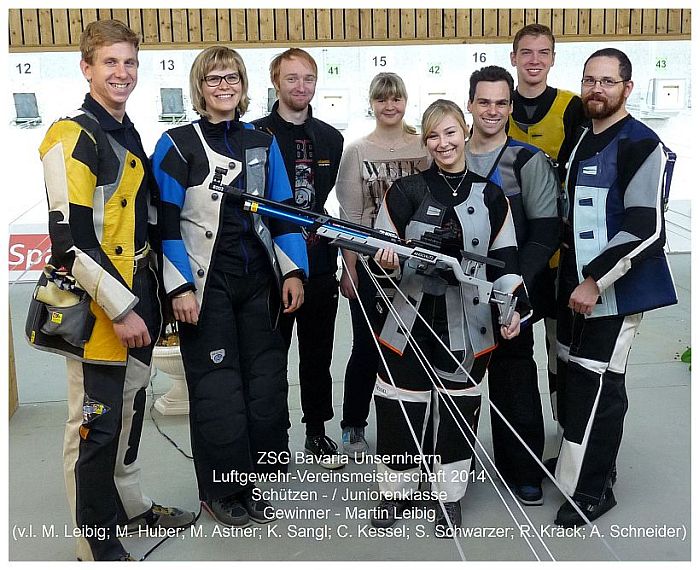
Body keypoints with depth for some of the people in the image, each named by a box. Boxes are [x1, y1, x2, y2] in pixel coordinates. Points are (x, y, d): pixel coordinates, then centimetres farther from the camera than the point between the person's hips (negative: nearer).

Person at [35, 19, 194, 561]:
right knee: (96, 425, 2)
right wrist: (120, 309, -21)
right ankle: (96, 545, 18)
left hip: (135, 302, 9)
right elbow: (70, 239, -21)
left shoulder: (128, 135, 14)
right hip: (96, 309, -9)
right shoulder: (74, 137, -14)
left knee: (129, 408, 21)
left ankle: (131, 505, 39)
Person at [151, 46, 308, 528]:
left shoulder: (263, 143, 11)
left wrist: (293, 271, 1)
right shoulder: (177, 145, -1)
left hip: (260, 281, 4)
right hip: (207, 286, -4)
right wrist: (179, 288, -13)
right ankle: (220, 491, 17)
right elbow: (166, 223, -6)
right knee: (217, 388, -1)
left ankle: (251, 480, 24)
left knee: (266, 381, 6)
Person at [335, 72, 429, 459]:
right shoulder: (357, 151, 0)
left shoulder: (424, 147, 5)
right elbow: (349, 216, -2)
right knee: (367, 347, 4)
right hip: (370, 264, -2)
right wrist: (349, 268, -6)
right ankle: (353, 426, 22)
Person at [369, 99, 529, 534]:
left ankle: (450, 499, 28)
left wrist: (513, 306, -5)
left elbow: (505, 260, 7)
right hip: (410, 321, -1)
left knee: (459, 410, 10)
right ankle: (397, 493, 27)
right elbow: (380, 252, 0)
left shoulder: (491, 196, 6)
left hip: (468, 326, 1)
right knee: (400, 411, 5)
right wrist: (387, 261, -22)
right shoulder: (406, 191, 1)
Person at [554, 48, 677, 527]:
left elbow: (647, 230, -20)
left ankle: (590, 490, 10)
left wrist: (595, 281, -20)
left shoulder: (641, 146, -12)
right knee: (573, 377, 15)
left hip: (614, 291, -8)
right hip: (577, 288, 8)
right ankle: (585, 460, 33)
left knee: (596, 388, -4)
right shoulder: (580, 143, 15)